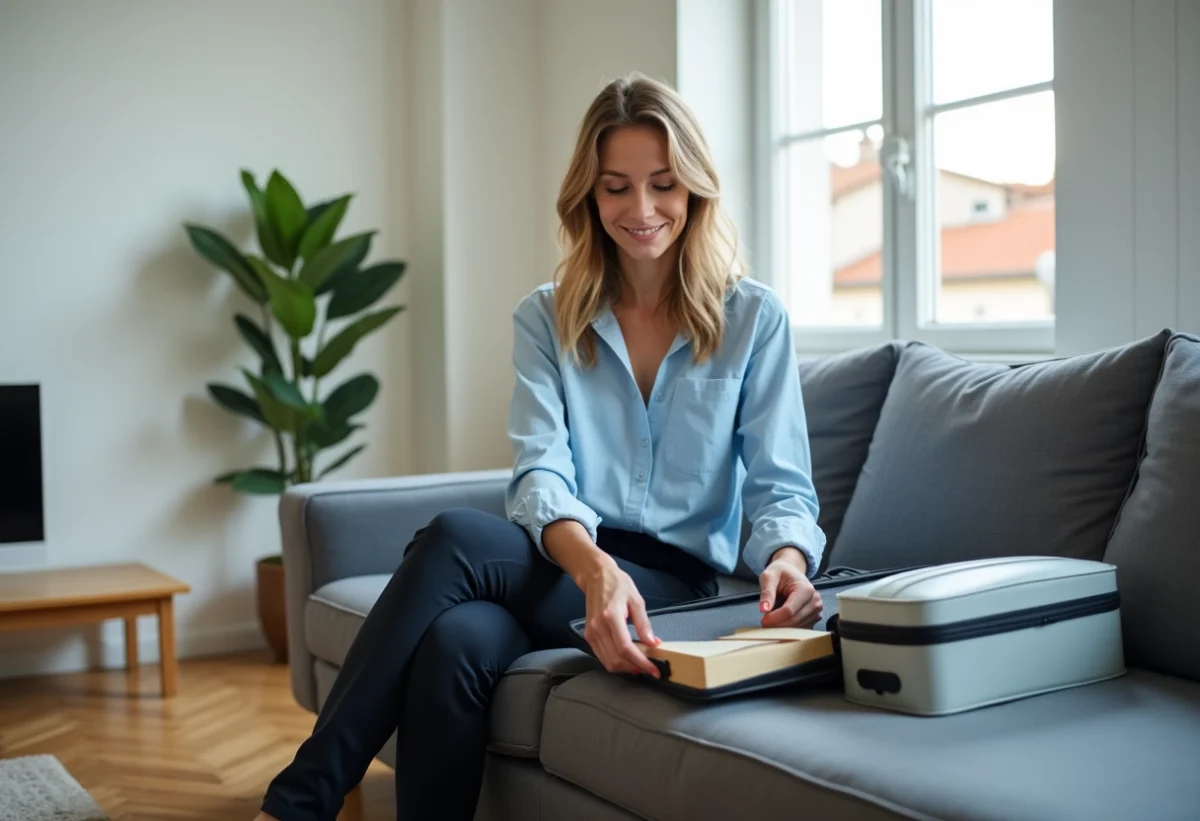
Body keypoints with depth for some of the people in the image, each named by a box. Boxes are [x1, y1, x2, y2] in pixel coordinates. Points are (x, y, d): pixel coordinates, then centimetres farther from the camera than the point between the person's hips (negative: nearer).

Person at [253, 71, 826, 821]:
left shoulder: (754, 318, 3)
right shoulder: (547, 318, 7)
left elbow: (782, 486, -2)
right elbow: (540, 474, -8)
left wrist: (787, 561, -28)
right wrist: (596, 567, -31)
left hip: (679, 585, -2)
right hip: (562, 567, 3)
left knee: (455, 538, -30)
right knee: (456, 643, -35)